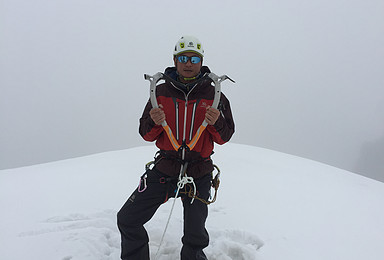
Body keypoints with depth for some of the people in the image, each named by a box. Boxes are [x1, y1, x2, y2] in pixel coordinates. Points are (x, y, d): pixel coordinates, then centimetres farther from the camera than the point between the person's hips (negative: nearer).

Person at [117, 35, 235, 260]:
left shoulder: (213, 95, -4)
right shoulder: (161, 92, -1)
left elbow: (225, 137, -1)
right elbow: (146, 135, 2)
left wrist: (216, 122, -22)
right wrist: (154, 122, -20)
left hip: (199, 174, -1)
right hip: (164, 169, 2)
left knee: (195, 239, 6)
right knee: (127, 220, 5)